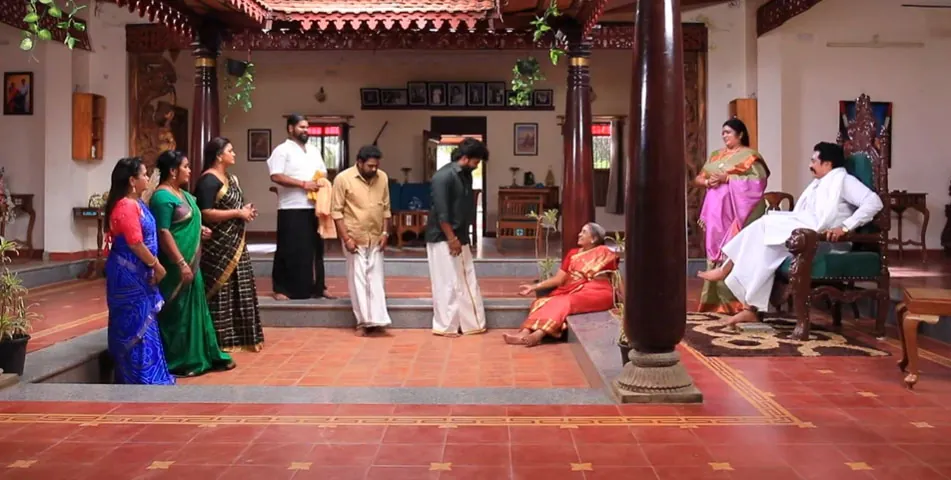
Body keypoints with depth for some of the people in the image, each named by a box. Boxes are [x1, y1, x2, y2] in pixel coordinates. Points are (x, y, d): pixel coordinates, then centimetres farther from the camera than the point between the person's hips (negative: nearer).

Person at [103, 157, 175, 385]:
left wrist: (152, 267, 10)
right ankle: (139, 379, 7)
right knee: (136, 325, -2)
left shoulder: (135, 203, 12)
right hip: (128, 274, -10)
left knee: (140, 323, 17)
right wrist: (156, 265, -11)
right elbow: (135, 244, -22)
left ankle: (136, 376, 28)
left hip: (136, 273, 10)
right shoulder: (126, 206, -20)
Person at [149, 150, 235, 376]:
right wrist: (181, 263, -24)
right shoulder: (163, 197, -15)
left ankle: (199, 357, 24)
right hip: (176, 266, -10)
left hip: (190, 263, 10)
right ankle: (178, 362, 10)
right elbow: (163, 233, -21)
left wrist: (200, 230, 7)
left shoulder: (182, 194, 14)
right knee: (176, 313, 0)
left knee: (194, 309, 14)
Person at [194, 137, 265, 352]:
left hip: (235, 243, 9)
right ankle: (221, 340, 7)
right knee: (221, 291, -2)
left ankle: (238, 337, 22)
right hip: (218, 246, -9)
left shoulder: (231, 178, 14)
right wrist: (238, 213, -18)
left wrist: (245, 211, 5)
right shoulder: (209, 180, -15)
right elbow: (206, 213, -23)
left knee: (238, 289, 13)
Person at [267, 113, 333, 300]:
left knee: (316, 248, 10)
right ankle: (282, 289, 6)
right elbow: (276, 176, -15)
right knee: (290, 250, -4)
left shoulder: (313, 150, 17)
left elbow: (323, 173, 22)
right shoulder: (282, 150, -5)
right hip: (292, 209, -6)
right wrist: (303, 184, -18)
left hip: (314, 207, 6)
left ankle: (318, 287, 19)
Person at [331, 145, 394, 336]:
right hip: (354, 238, -4)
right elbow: (337, 211, -11)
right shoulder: (343, 179, -12)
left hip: (376, 238, 4)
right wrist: (346, 238, -15)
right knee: (358, 279, 0)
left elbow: (386, 208, 9)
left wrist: (385, 233, 1)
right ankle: (362, 322, 6)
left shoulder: (383, 178, 1)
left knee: (376, 279, 5)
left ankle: (375, 319, 9)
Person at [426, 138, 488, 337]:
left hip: (460, 237, 9)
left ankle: (471, 323, 19)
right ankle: (445, 326, 8)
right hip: (443, 238, -9)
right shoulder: (444, 176, -18)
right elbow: (441, 212, -21)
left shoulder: (466, 175, 10)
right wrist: (451, 239, -20)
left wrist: (461, 237, 16)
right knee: (448, 282, -3)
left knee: (467, 281, 11)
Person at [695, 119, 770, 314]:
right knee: (716, 252, 3)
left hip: (735, 212, -6)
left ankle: (735, 301, -9)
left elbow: (757, 181, -12)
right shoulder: (716, 156, 21)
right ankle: (716, 300, 6)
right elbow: (697, 179, 17)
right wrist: (708, 182, -6)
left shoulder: (749, 155, 2)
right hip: (716, 212, 6)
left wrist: (727, 178, -15)